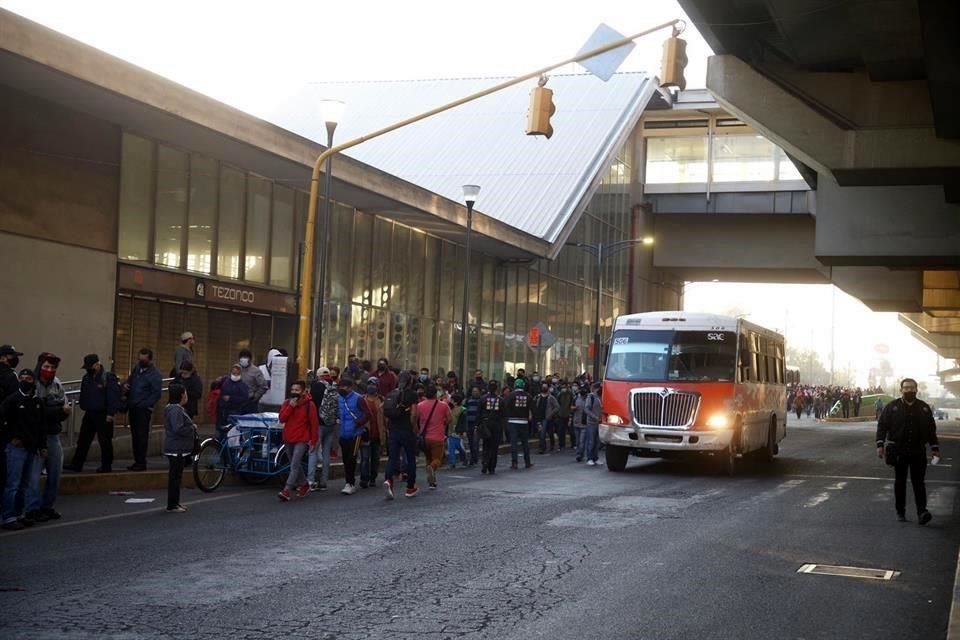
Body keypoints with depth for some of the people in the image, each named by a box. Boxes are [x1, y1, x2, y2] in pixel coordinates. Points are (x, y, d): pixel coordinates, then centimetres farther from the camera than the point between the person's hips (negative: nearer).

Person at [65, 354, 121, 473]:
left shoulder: (108, 378, -12)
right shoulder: (87, 378, 11)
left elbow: (113, 397, -16)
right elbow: (83, 395, 21)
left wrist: (110, 413, -19)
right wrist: (83, 407, 11)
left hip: (103, 415, -7)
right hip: (89, 414, 7)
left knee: (105, 441, 1)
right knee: (83, 440, 8)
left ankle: (106, 466, 10)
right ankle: (77, 464, 13)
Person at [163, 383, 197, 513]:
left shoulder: (178, 408, 14)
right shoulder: (175, 410, -19)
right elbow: (178, 429, -29)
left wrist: (192, 427, 7)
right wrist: (192, 428, -14)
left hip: (179, 449, 11)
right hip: (176, 449, -11)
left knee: (176, 476, 17)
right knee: (175, 477, -5)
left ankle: (175, 502, 26)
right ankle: (172, 506, -1)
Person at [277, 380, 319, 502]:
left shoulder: (309, 405, -7)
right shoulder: (287, 403, 6)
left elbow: (314, 424, -5)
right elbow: (282, 419, -4)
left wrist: (313, 441, -6)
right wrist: (290, 407, -16)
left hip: (302, 440, -6)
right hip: (288, 439, 6)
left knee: (295, 465, -15)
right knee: (296, 465, 17)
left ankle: (287, 491, -21)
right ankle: (304, 485, 35)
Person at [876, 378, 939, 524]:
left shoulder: (924, 407, 8)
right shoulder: (892, 407, 0)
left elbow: (931, 429, 13)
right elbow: (882, 426, -1)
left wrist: (935, 447, 11)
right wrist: (880, 445, -10)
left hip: (918, 451, 1)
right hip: (899, 451, -1)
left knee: (918, 482, -5)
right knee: (900, 482, 7)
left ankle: (922, 512, -11)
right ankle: (900, 512, 15)